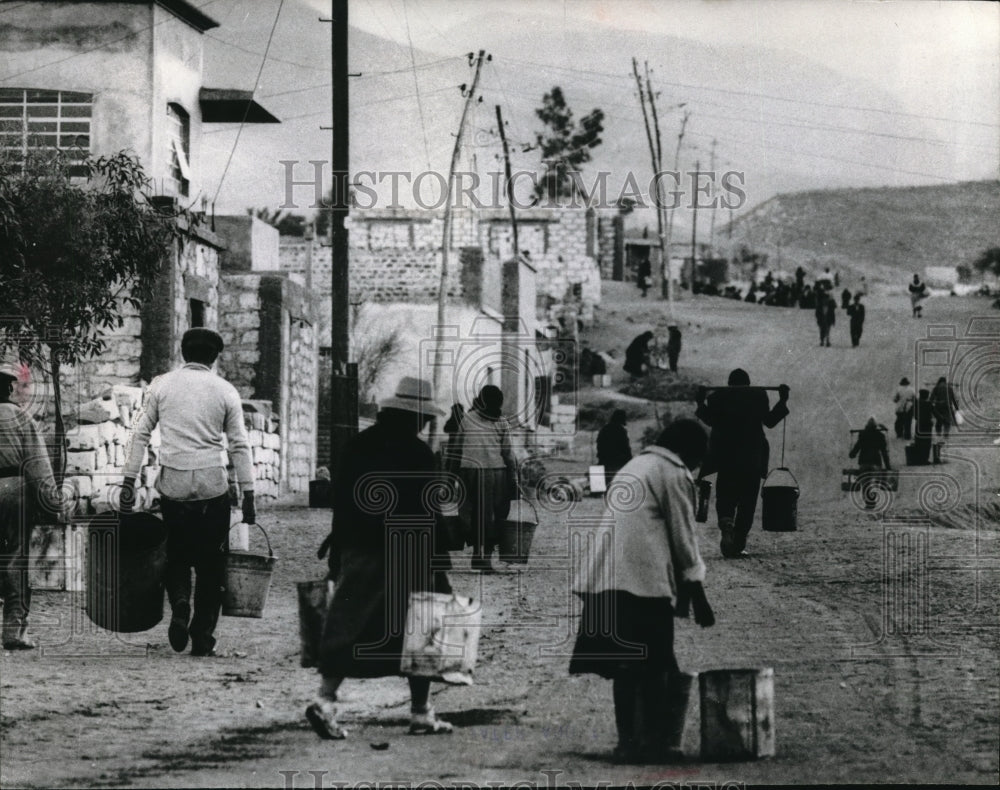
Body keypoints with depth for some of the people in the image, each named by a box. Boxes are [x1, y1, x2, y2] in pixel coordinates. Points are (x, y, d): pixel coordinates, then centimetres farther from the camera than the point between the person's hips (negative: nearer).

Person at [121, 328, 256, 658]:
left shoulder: (161, 385, 5)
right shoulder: (225, 390, 2)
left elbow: (140, 434, 1)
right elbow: (239, 446, 1)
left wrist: (128, 482, 4)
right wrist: (248, 495, 4)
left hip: (172, 484, 1)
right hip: (213, 486, -1)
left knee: (176, 555, 17)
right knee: (211, 562, 7)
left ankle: (179, 602, -10)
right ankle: (203, 637, 6)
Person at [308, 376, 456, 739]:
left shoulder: (359, 444, 6)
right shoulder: (417, 454, -11)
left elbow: (340, 499, 11)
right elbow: (429, 515, -11)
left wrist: (337, 545, 20)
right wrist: (440, 567, -7)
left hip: (357, 550, 5)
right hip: (406, 558, -5)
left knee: (348, 628, 5)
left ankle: (325, 699, -10)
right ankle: (421, 712, 12)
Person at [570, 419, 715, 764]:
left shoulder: (634, 466, 23)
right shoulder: (675, 475, -2)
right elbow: (683, 539, -2)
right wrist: (698, 596, 4)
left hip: (606, 579, 8)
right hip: (646, 580, -8)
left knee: (624, 664, 9)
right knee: (652, 666, -2)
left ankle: (628, 741, 11)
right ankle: (650, 742, -1)